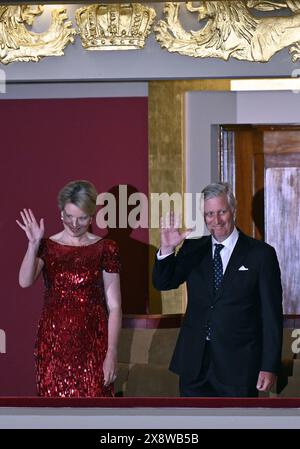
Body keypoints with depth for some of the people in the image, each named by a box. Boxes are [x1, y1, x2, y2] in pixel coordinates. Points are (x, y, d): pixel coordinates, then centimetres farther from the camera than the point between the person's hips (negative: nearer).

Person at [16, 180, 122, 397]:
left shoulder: (105, 249, 1)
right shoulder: (47, 247, 5)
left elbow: (114, 306, -1)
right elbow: (25, 281, -13)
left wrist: (112, 353, -7)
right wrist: (33, 244, -22)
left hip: (92, 346, -1)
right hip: (54, 343, 1)